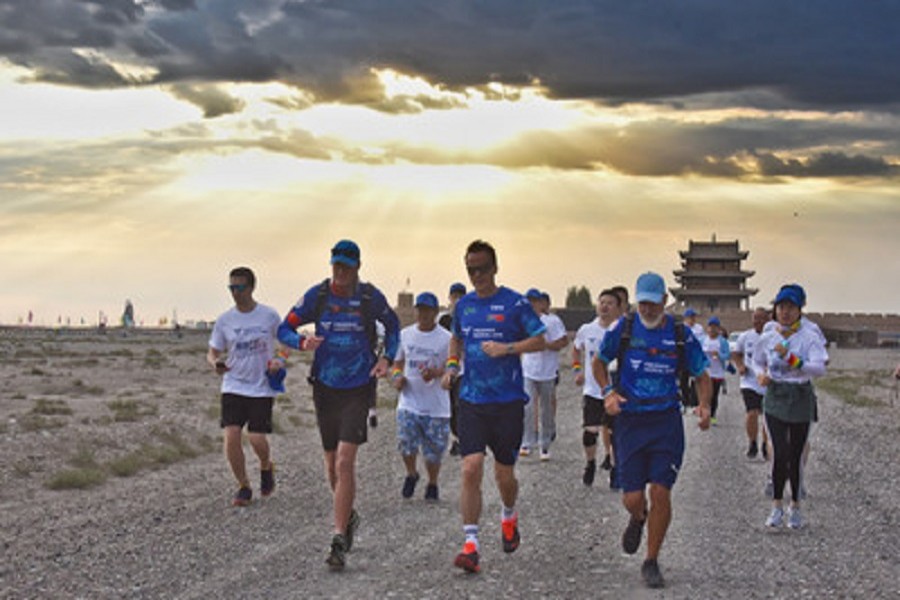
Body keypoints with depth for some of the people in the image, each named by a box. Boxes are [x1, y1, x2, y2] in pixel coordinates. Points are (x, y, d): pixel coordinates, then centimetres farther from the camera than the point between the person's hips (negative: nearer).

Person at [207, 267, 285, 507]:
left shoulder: (270, 316, -3)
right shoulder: (224, 320, 1)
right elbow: (212, 353, 9)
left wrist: (279, 361, -11)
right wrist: (216, 364, -15)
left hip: (262, 387, -2)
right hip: (233, 387, 2)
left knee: (257, 439, -9)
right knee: (231, 436, -11)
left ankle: (266, 467, 26)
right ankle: (243, 486, 8)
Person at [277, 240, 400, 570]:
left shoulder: (371, 297, -5)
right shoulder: (317, 295, -3)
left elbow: (392, 325, 15)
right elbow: (284, 329, 2)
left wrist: (387, 358, 0)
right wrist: (302, 342, -20)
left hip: (359, 388, -3)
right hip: (325, 387, 3)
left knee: (345, 461, -14)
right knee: (332, 463, 11)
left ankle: (339, 538, -11)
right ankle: (348, 516, 38)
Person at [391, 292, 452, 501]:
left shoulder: (446, 338, -3)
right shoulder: (405, 334, 7)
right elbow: (397, 362, 18)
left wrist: (435, 373, -24)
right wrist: (396, 376, -3)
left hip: (436, 406, -2)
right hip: (409, 402, 2)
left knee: (433, 452, 3)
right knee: (405, 444, -12)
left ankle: (432, 484, 29)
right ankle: (411, 474, 18)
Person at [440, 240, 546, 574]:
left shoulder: (514, 303, -5)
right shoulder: (464, 305, 9)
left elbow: (539, 341, -3)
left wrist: (506, 348, -16)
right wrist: (452, 364, 9)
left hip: (508, 401, -3)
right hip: (471, 400, 3)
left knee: (504, 474, 8)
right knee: (471, 469, -11)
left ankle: (509, 517, 41)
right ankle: (471, 545, -9)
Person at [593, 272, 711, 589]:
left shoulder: (680, 334, 0)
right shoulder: (623, 328, 0)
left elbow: (701, 375, 9)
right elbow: (599, 363, 14)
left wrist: (704, 406, -9)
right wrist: (608, 391, -4)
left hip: (667, 421, 0)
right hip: (630, 421, 0)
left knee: (661, 493, -4)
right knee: (632, 497, -2)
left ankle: (651, 562, 13)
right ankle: (638, 517, 37)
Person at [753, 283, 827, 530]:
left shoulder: (809, 337, -8)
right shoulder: (767, 338, 3)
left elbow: (819, 368, -19)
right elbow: (757, 361, 20)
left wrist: (791, 359, -31)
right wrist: (761, 374, -2)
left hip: (801, 400, -1)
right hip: (775, 399, 1)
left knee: (796, 456, 6)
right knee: (780, 453, -11)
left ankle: (795, 506, 23)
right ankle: (777, 505, 5)